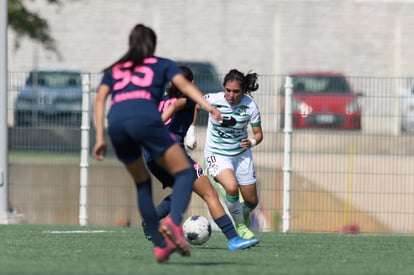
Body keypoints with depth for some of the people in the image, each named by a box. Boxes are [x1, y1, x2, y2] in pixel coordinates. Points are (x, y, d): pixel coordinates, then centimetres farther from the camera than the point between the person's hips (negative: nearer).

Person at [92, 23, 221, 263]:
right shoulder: (162, 65, 25)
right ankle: (173, 221, -26)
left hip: (116, 123, 4)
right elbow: (184, 85, 7)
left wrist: (100, 137, 15)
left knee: (143, 184, 21)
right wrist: (209, 107, -6)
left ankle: (160, 245, 13)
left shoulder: (114, 69, 33)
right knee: (184, 173, 2)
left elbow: (100, 99, 19)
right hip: (145, 118, -4)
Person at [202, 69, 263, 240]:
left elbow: (258, 134, -6)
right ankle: (239, 226, -5)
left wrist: (252, 142, -27)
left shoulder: (250, 106, -15)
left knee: (251, 202, 8)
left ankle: (243, 217, 46)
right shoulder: (213, 100, -20)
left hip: (241, 154, 3)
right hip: (216, 154, -3)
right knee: (231, 187, -30)